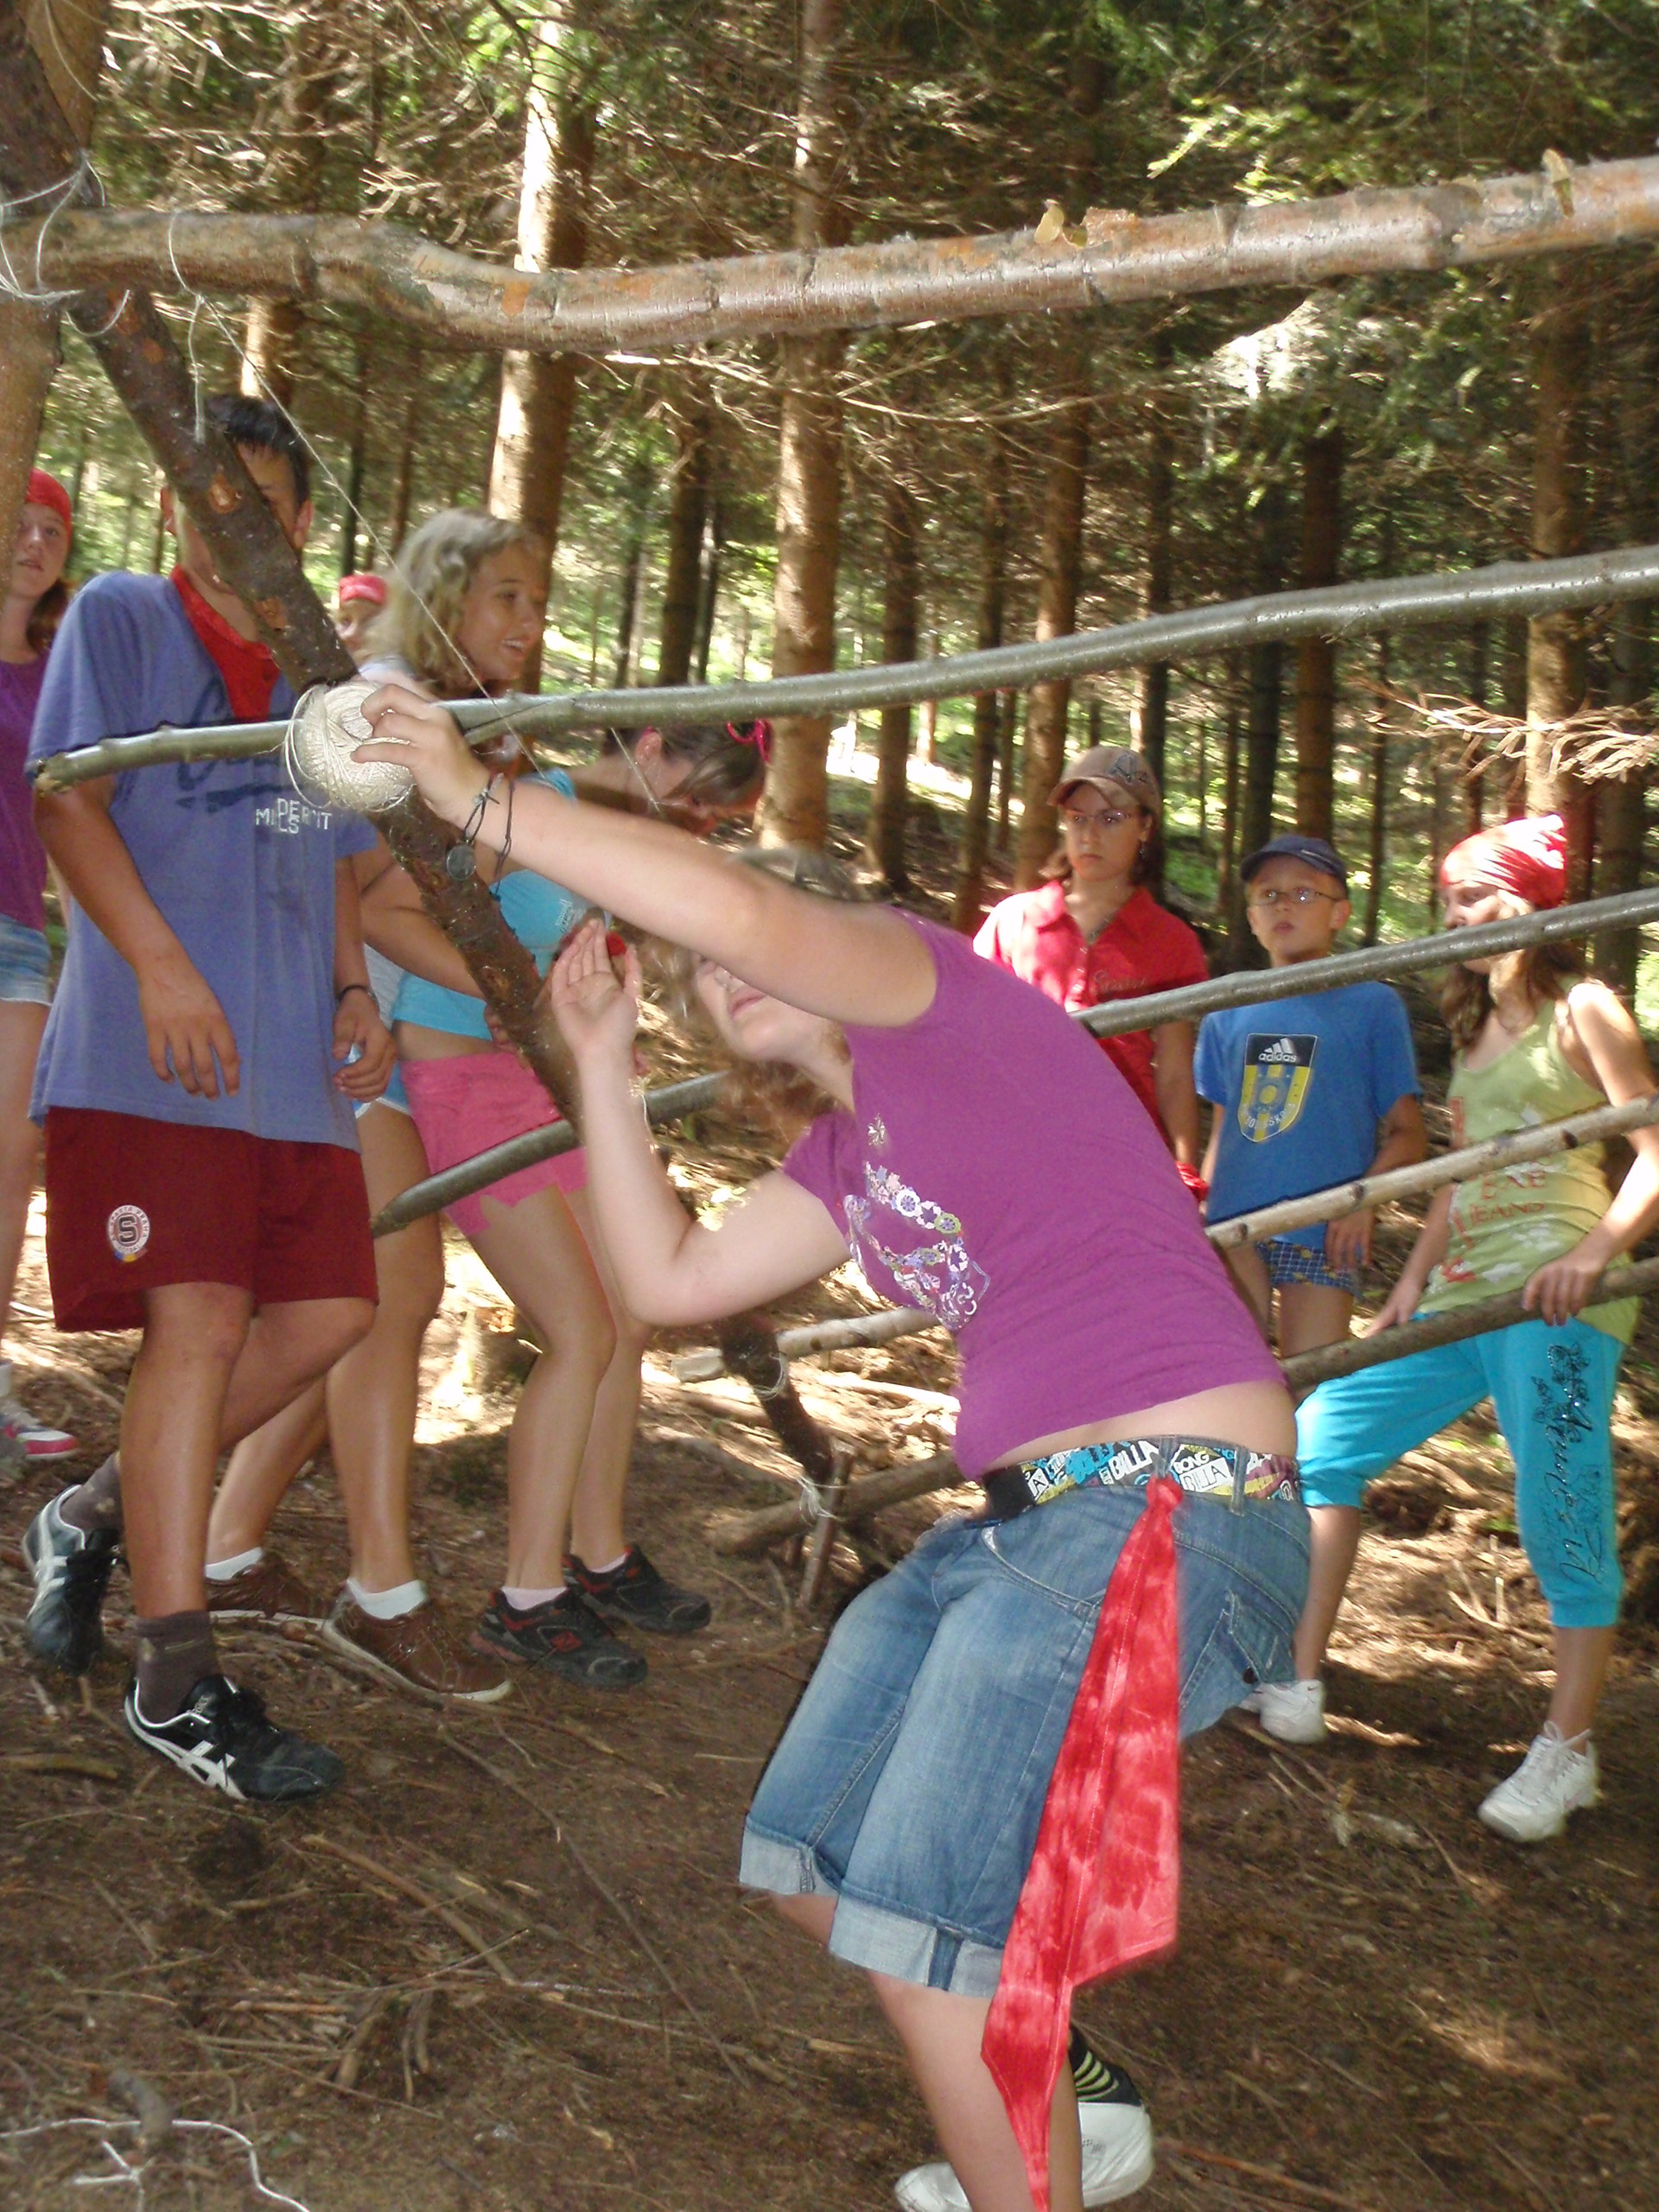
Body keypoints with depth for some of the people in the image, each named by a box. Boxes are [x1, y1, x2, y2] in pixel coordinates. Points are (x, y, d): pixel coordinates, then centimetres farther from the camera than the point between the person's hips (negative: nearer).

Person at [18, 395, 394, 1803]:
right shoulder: (119, 619, 4)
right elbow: (68, 798, -6)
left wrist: (356, 990, 9)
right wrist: (162, 967, -18)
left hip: (291, 1056, 7)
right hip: (149, 1051, -7)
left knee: (329, 1309, 4)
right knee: (201, 1321, -13)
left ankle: (101, 1515, 23)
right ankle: (178, 1685, -4)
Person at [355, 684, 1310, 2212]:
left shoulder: (939, 997, -6)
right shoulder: (849, 1151, 19)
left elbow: (732, 902, -25)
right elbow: (670, 1279, 19)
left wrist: (477, 800, -16)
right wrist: (600, 1059, 18)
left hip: (1174, 1512, -10)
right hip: (1029, 1517, 10)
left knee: (923, 1933, -8)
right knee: (813, 1867, 16)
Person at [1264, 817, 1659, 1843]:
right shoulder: (1477, 1027, 20)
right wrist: (1415, 1276, 12)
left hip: (1552, 1297, -8)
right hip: (1463, 1291, 8)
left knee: (1562, 1519, -7)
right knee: (1321, 1442, 5)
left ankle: (1566, 1750, 10)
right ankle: (1301, 1684, 12)